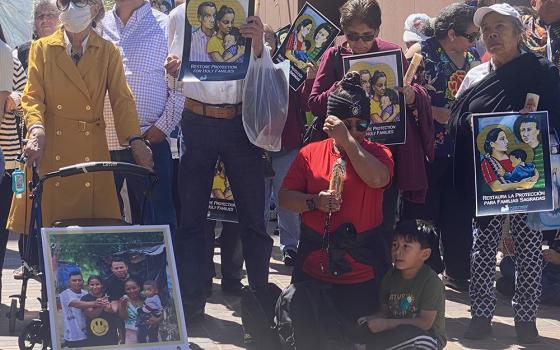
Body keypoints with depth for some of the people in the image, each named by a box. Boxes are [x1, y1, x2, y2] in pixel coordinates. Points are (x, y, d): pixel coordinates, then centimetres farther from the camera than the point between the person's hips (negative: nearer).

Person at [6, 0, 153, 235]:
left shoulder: (108, 53, 11)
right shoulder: (42, 49, 9)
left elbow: (122, 100, 2)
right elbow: (32, 97, 1)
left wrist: (135, 141, -15)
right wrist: (37, 132, -20)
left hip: (92, 152, 1)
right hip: (49, 153, -1)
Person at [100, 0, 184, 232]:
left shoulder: (165, 27, 4)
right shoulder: (98, 27, 13)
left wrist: (163, 126, -8)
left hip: (148, 141, -3)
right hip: (100, 142, 3)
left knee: (156, 222, -2)